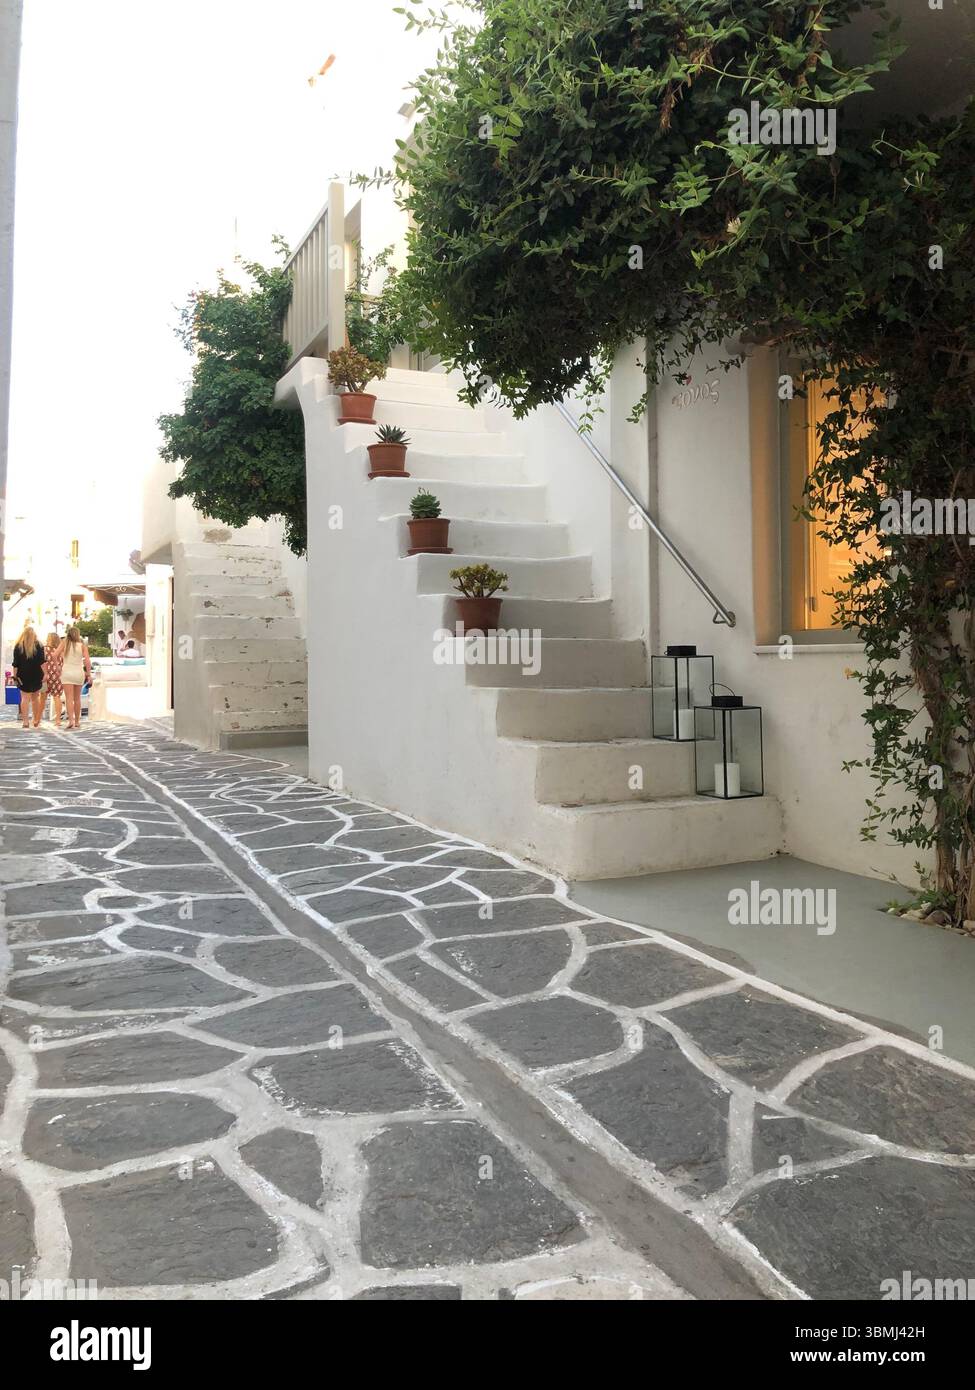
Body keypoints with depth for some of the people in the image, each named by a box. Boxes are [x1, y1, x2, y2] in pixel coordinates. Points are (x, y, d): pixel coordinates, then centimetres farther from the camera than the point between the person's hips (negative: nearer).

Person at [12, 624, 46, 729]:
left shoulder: (18, 646, 0)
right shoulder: (38, 645, 0)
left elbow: (15, 663, -4)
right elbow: (42, 662, -8)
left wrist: (15, 675, -1)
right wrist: (45, 673, -9)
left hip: (23, 676, -1)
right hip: (36, 676, 1)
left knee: (25, 698, -1)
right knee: (35, 698, 12)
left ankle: (25, 721, -11)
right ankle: (36, 721, 16)